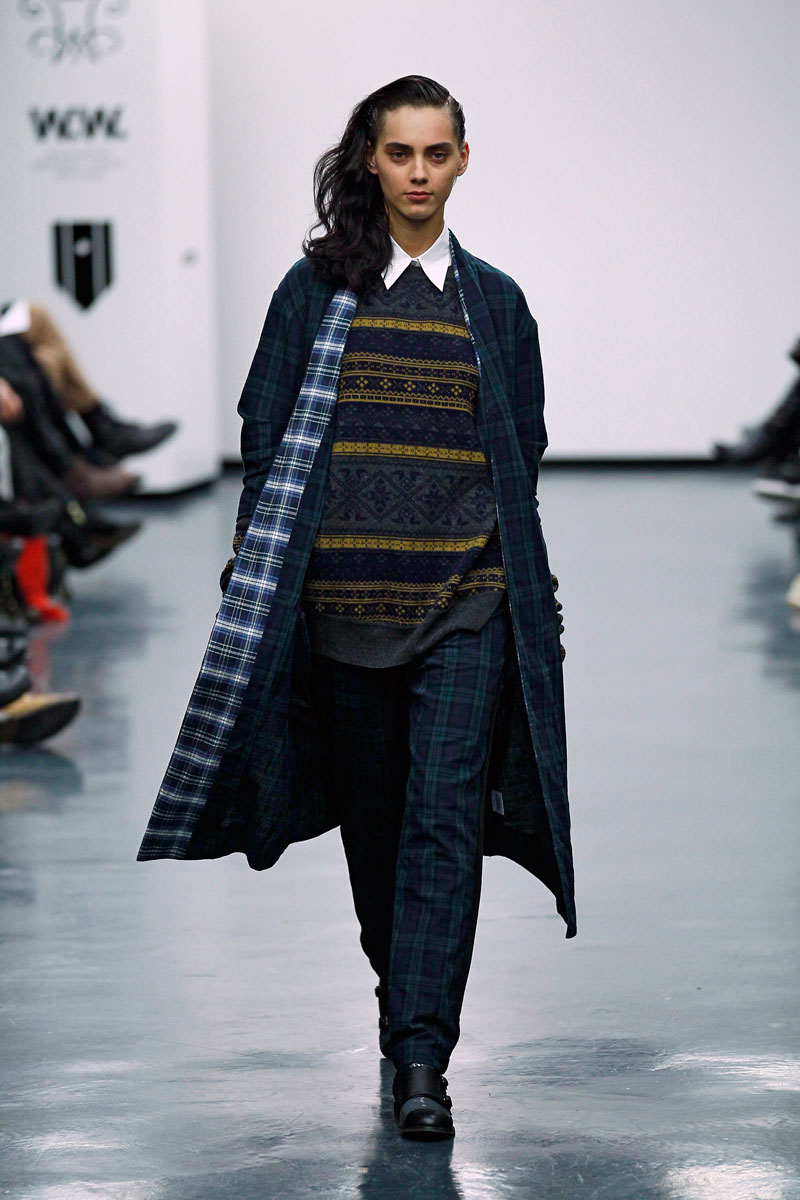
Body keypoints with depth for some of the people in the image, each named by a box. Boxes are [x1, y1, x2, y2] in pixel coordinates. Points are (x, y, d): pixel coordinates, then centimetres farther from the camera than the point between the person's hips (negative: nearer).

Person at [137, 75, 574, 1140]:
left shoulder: (494, 302, 9)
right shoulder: (316, 290, 6)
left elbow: (524, 455, 13)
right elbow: (268, 437, 6)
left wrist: (530, 591, 9)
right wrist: (261, 575, 1)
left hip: (467, 601, 0)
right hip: (342, 598, 1)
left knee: (447, 813, -11)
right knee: (372, 814, 10)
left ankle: (422, 1058, -13)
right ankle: (400, 998, 32)